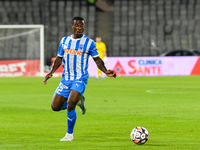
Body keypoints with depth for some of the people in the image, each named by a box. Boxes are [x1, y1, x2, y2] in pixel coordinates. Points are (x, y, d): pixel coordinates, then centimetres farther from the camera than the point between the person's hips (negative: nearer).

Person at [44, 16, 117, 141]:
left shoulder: (89, 42, -2)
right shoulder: (64, 41, 9)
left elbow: (97, 59, 2)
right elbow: (59, 58, 17)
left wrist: (106, 71, -13)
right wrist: (51, 72, 3)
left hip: (80, 79, -5)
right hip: (66, 79, 5)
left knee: (70, 105, -22)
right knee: (55, 107, 2)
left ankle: (70, 134, -3)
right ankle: (78, 100, 29)